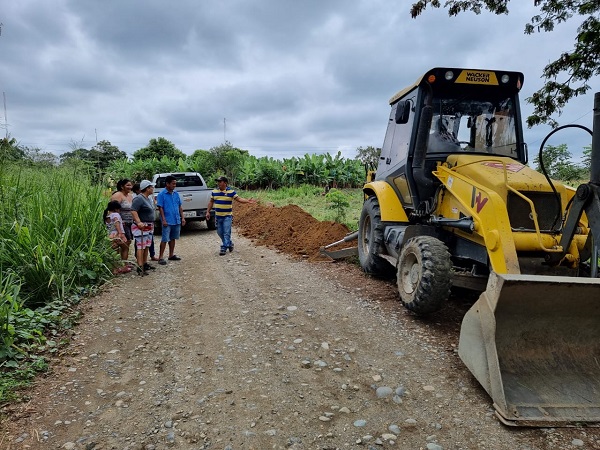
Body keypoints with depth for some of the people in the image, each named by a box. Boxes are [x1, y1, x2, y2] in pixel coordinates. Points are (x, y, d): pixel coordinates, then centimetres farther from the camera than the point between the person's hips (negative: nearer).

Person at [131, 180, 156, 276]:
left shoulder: (149, 198, 15)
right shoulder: (139, 199, -15)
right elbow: (133, 211, -25)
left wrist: (152, 224, 26)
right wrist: (139, 222, -34)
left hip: (149, 226, 10)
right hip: (141, 226, -10)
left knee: (147, 246, 15)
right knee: (141, 246, -10)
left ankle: (145, 264, 24)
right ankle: (140, 267, -10)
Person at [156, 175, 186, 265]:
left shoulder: (176, 194, 10)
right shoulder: (161, 194, -7)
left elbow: (180, 206, 14)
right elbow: (160, 208, -10)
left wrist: (182, 217, 8)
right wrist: (163, 220, -16)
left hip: (176, 221, 6)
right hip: (167, 222, -6)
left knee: (172, 238, 15)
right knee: (164, 240, -5)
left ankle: (171, 255, 25)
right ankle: (161, 257, 1)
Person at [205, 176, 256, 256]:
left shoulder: (231, 191, -6)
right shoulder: (214, 191, 5)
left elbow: (239, 199, -9)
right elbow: (211, 202, 13)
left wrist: (247, 201, -25)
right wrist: (208, 212, 9)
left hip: (227, 216, -4)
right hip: (218, 216, 5)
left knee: (226, 233, -6)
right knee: (220, 232, 11)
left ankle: (224, 248, 0)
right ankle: (229, 243, 30)